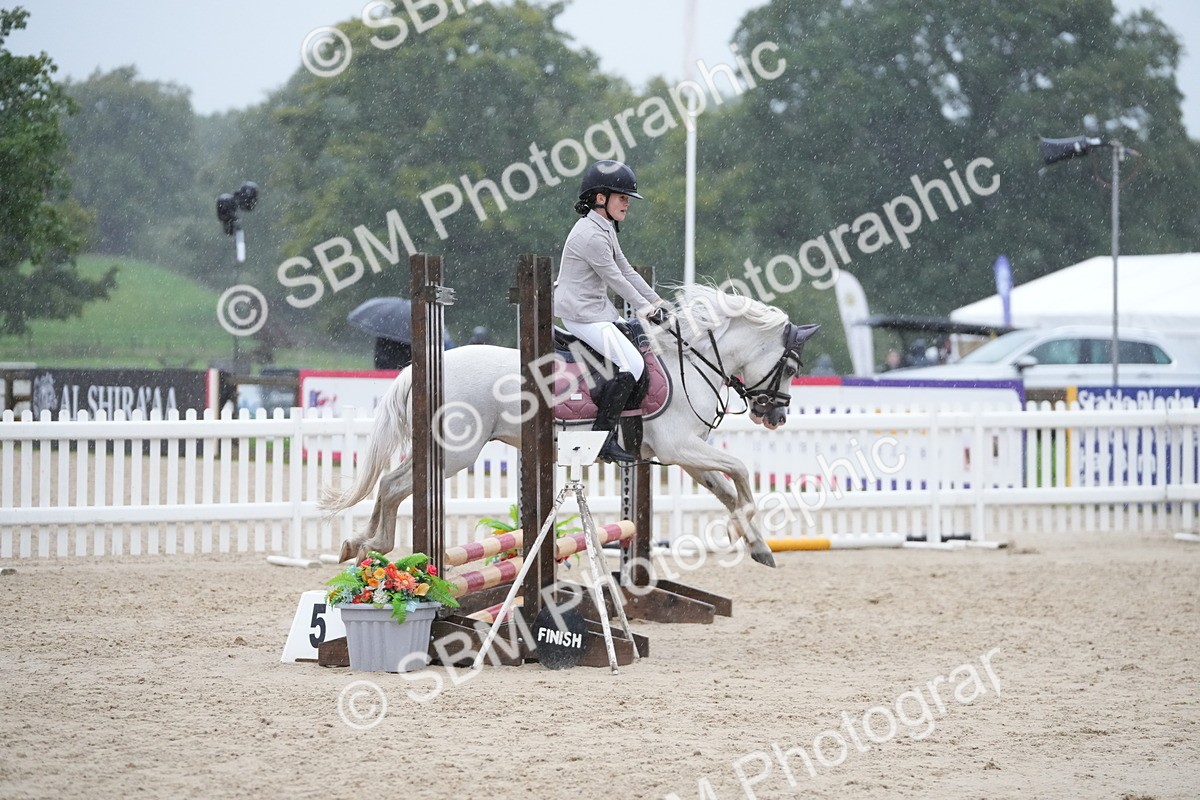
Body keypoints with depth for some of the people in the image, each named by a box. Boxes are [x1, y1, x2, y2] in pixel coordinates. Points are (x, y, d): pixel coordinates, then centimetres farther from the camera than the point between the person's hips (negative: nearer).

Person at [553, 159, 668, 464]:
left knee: (643, 345, 11)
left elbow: (626, 270, 16)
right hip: (583, 313, -11)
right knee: (632, 365, -18)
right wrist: (646, 309, -9)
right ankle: (603, 439, -15)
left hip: (597, 309, 11)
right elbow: (616, 279, -17)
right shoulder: (592, 235, -20)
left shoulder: (604, 230, 14)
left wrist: (656, 301, 10)